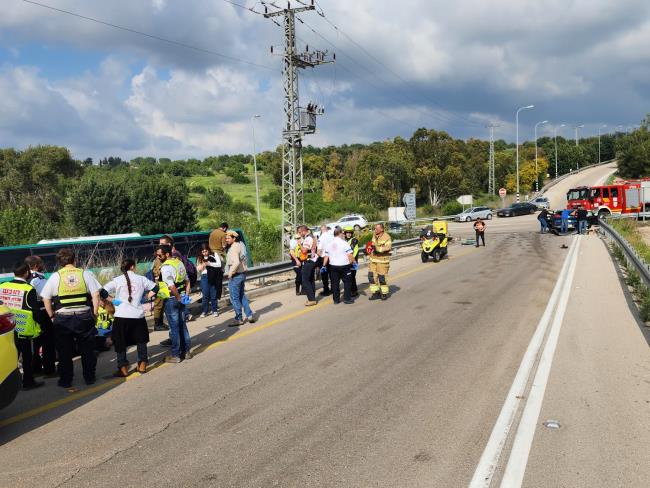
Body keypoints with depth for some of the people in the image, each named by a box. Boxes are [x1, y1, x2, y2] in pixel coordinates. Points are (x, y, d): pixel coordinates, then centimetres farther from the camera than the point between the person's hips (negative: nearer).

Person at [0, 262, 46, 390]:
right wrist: (40, 323, 3)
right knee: (27, 356, 8)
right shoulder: (29, 289, -15)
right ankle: (28, 381, 15)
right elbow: (36, 311, -13)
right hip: (23, 330, -5)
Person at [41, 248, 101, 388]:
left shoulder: (55, 276, 0)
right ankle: (89, 377, 20)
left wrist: (52, 316, 9)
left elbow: (46, 299, 0)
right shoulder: (85, 273, 0)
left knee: (64, 351, 11)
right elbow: (95, 295, -4)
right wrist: (94, 313, 4)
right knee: (87, 350, 13)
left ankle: (66, 380, 17)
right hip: (84, 316, 1)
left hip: (62, 318, 0)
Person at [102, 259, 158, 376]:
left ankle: (123, 369, 11)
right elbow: (155, 289, 12)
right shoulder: (141, 279, 4)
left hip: (122, 316, -1)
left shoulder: (117, 280, 0)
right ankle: (142, 366, 22)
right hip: (138, 315, 2)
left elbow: (103, 293, -9)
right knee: (141, 340, 18)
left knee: (120, 343, 10)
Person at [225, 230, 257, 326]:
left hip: (235, 275, -10)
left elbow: (236, 262, -29)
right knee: (242, 296, 19)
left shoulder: (233, 248, -18)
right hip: (242, 274, 10)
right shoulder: (239, 245, 11)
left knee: (234, 298, 0)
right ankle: (250, 315, 18)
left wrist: (230, 273, -18)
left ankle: (239, 319, 6)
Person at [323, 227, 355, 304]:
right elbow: (350, 255, -16)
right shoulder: (344, 242, -10)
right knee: (347, 282, 6)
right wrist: (353, 261, -4)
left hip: (333, 266, 5)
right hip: (344, 265, -5)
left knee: (335, 283, 9)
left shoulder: (329, 244, 6)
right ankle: (347, 299, 5)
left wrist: (324, 265, 16)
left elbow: (326, 256, 9)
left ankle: (336, 299, 12)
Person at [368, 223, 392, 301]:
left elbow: (388, 247, -25)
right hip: (373, 259, 7)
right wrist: (371, 247, 7)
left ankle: (384, 293, 15)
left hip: (382, 260, -7)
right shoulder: (374, 235, 7)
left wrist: (377, 249, -31)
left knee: (382, 277, -1)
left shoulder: (386, 237, -15)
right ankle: (375, 292, 16)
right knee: (372, 276, 5)